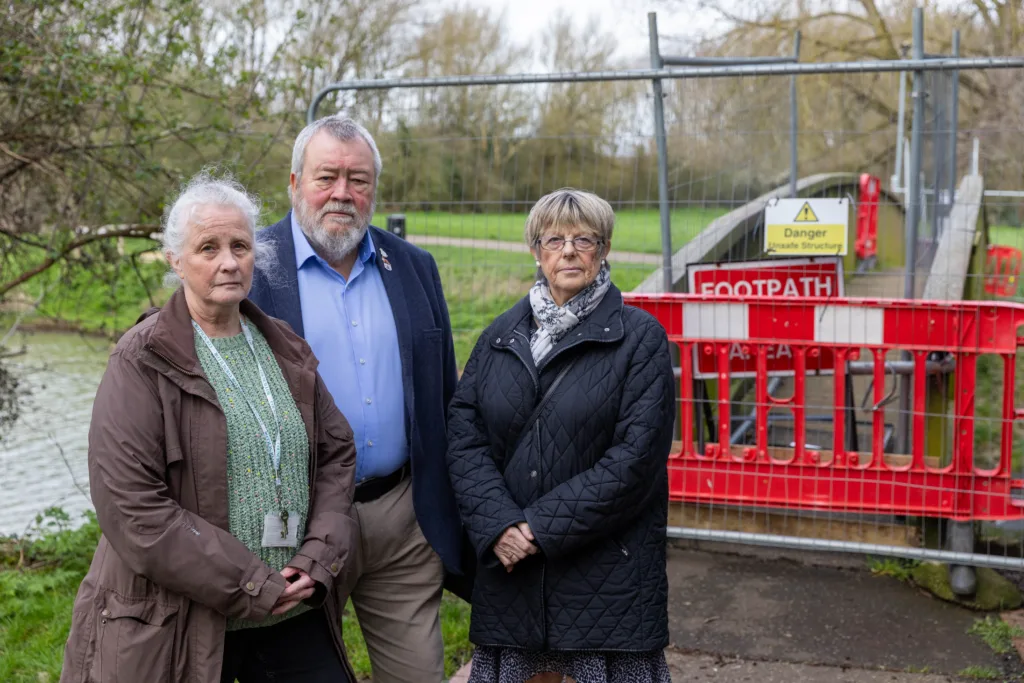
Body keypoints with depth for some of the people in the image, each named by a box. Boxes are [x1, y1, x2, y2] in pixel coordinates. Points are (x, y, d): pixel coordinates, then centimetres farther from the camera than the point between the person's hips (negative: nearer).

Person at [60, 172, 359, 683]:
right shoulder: (141, 363, -9)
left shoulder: (286, 350, 8)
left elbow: (337, 453, 10)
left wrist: (318, 560, -5)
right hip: (180, 629, -4)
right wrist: (252, 589, -16)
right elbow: (130, 506, -16)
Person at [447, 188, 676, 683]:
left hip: (608, 566, -3)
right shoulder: (501, 336, 10)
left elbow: (636, 455, -11)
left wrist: (544, 527, -15)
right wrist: (499, 525, -13)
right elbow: (463, 434, 2)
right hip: (508, 564, 3)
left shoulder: (639, 338, -2)